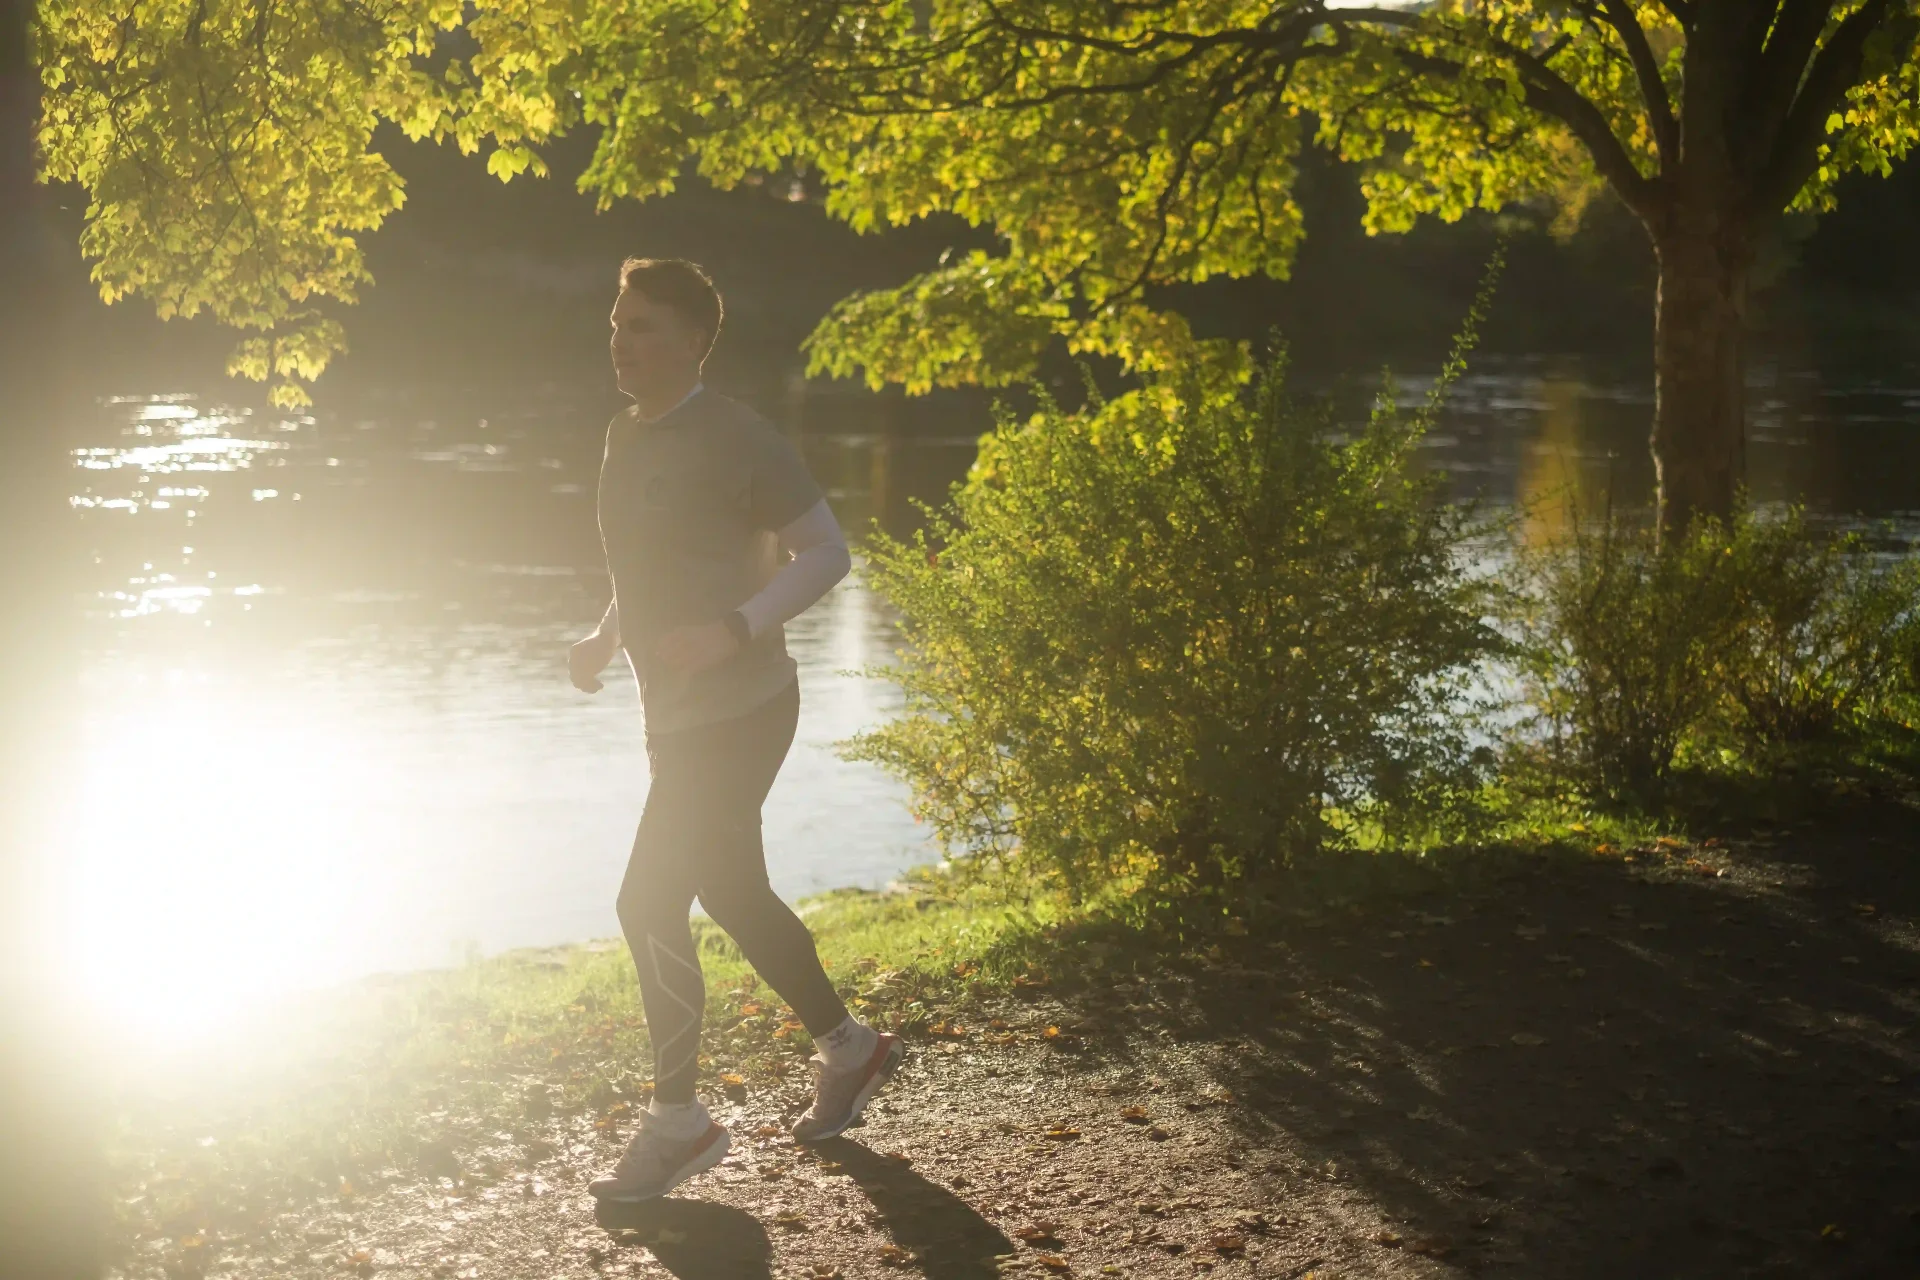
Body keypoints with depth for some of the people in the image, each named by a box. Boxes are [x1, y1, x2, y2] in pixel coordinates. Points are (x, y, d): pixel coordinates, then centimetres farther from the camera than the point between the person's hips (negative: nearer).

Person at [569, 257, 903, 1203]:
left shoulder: (735, 440, -16)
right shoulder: (626, 434, 10)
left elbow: (826, 551, -17)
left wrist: (733, 630, -28)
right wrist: (606, 639, 6)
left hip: (736, 714, -9)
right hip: (679, 717, 9)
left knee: (651, 906, -10)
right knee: (731, 894, 18)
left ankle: (678, 1122, 3)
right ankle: (847, 1047, 35)